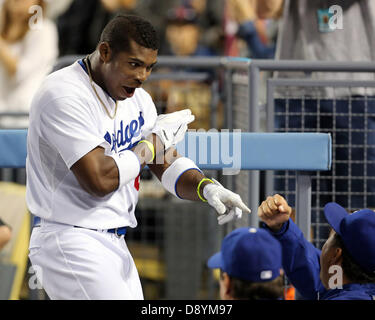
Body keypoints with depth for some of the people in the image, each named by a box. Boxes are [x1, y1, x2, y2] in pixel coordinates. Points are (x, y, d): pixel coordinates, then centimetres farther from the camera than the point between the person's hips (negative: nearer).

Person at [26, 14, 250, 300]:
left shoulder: (137, 98, 11)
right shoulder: (64, 94, -18)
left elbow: (169, 166, 11)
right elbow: (99, 180, -24)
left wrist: (207, 188, -11)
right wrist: (153, 141, -10)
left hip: (115, 244, 9)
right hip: (71, 242, -9)